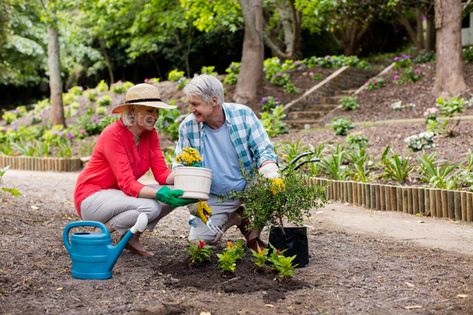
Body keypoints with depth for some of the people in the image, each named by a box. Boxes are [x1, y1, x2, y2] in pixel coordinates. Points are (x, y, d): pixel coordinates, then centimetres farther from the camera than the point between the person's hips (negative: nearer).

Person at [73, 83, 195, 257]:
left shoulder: (150, 134, -1)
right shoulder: (113, 134, -23)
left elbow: (162, 174, -6)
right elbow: (127, 184, -28)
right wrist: (159, 194, -43)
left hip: (117, 194, 8)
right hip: (92, 196, -8)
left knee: (174, 194, -12)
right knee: (149, 207, -32)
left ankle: (132, 237, 3)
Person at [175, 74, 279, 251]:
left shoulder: (243, 114, -11)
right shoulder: (187, 126, -8)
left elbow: (264, 150, -9)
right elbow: (181, 164, 3)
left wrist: (269, 167, -31)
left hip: (248, 190, -1)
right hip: (213, 199, 2)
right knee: (199, 239, -12)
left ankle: (253, 234, -1)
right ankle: (234, 218, 21)